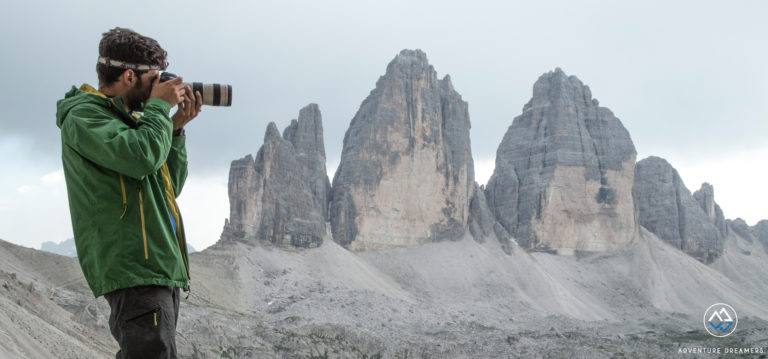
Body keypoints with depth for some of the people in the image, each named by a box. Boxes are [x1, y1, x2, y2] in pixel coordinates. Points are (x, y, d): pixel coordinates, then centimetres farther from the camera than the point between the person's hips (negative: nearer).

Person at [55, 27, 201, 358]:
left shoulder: (127, 118, 22)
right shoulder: (83, 116, -5)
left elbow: (170, 187, 22)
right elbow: (142, 157, -23)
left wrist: (177, 128, 12)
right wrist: (159, 105, -6)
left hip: (160, 269, 10)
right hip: (134, 269, -9)